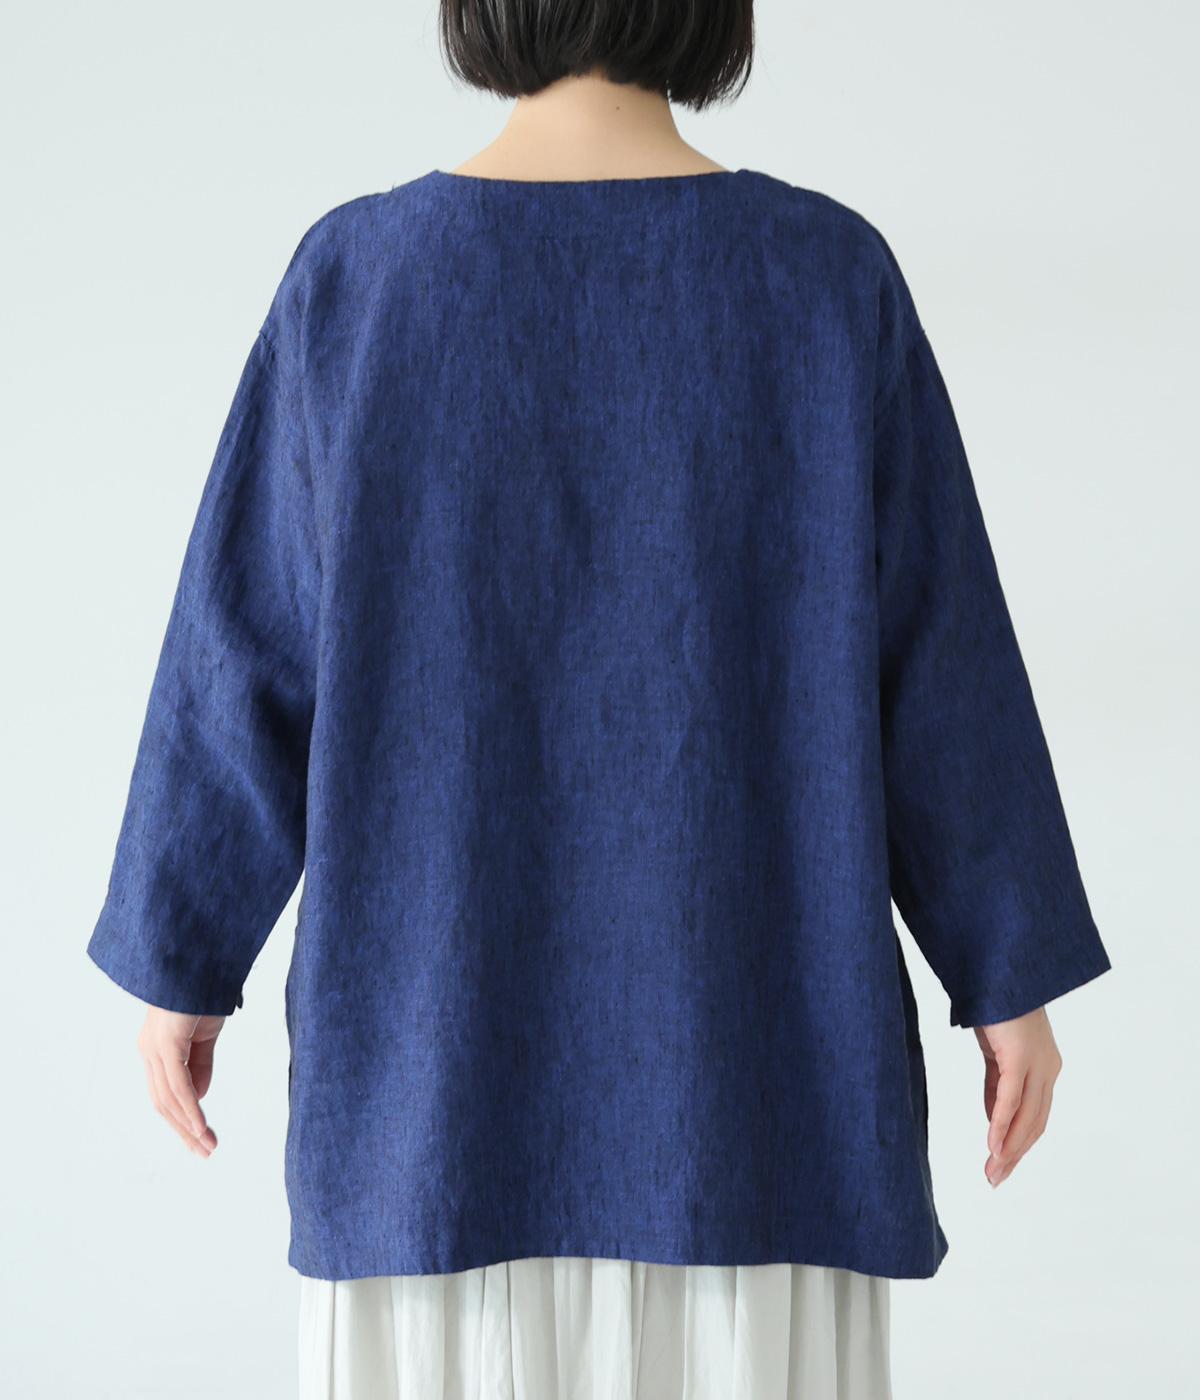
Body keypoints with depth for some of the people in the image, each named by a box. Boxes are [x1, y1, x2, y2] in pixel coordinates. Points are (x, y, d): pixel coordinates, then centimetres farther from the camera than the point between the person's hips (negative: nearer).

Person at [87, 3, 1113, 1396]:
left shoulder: (355, 276, -7)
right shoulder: (830, 276, -6)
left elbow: (245, 654, -4)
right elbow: (942, 656, -5)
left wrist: (179, 957, 7)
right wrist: (1017, 970, 5)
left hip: (444, 1004, 0)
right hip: (741, 1002, 0)